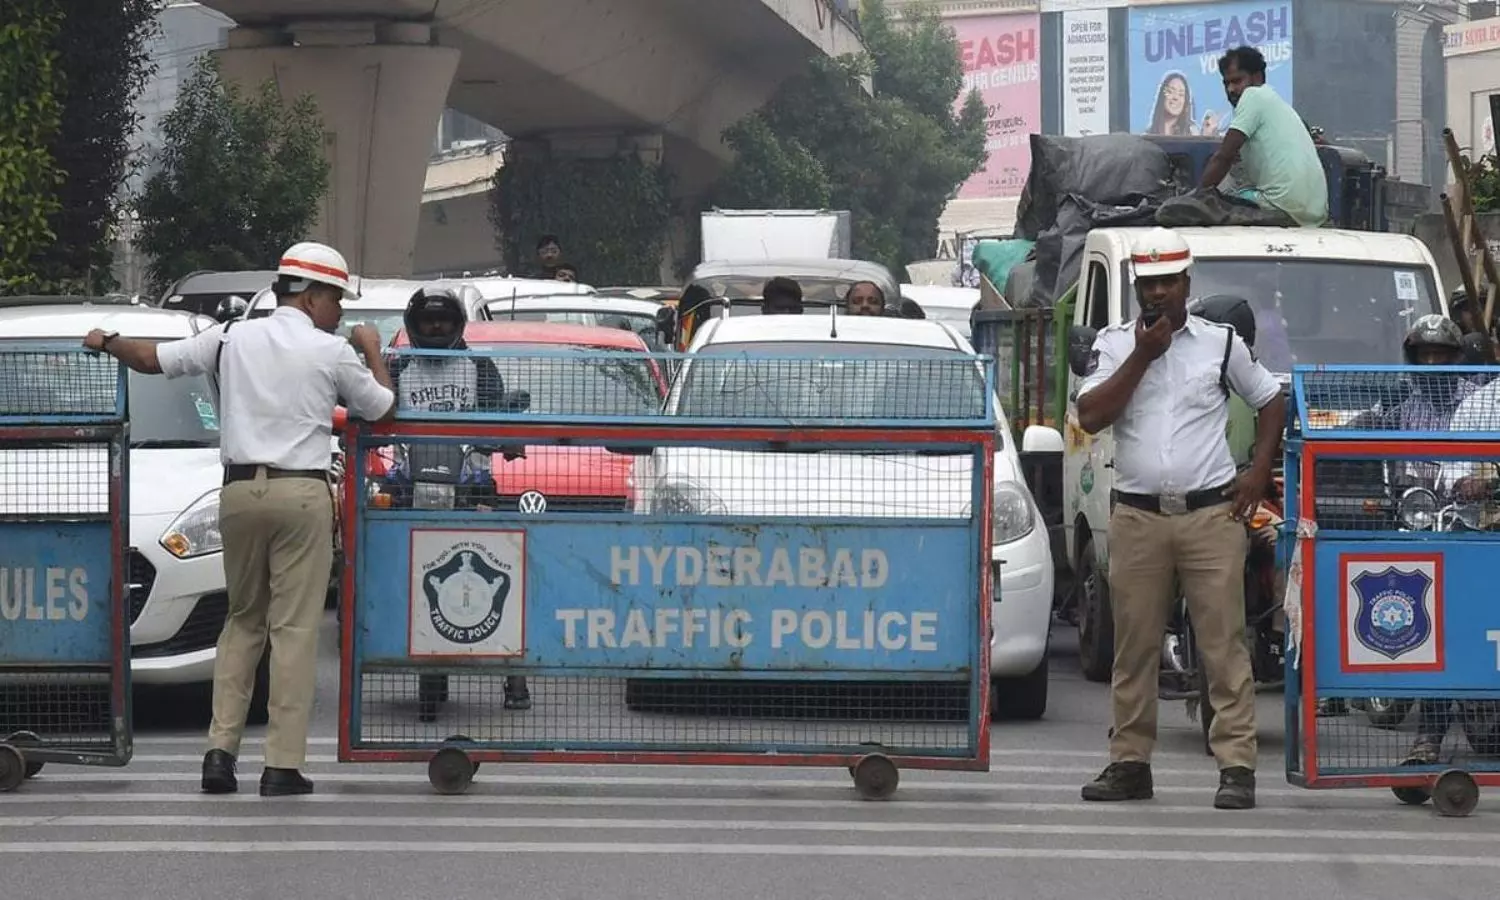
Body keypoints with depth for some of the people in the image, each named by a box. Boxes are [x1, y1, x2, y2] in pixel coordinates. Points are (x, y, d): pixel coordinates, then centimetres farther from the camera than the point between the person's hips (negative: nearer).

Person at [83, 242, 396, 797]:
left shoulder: (232, 338, 7)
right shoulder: (331, 352, -2)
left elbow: (151, 359, 12)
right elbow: (382, 408, 11)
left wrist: (106, 343, 31)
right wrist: (374, 354, 28)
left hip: (240, 491, 4)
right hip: (301, 493, -4)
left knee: (242, 621, 16)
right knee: (294, 628, -2)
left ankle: (221, 747, 5)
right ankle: (283, 766, -6)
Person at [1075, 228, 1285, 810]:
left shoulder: (1221, 343, 8)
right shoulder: (1113, 345, 8)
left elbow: (1271, 402, 17)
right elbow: (1090, 417, -5)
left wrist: (1258, 474, 5)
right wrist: (1143, 356, -9)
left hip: (1211, 515, -1)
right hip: (1137, 517, 1)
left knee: (1224, 643, -6)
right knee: (1134, 647, 5)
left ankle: (1237, 767, -7)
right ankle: (1130, 764, 12)